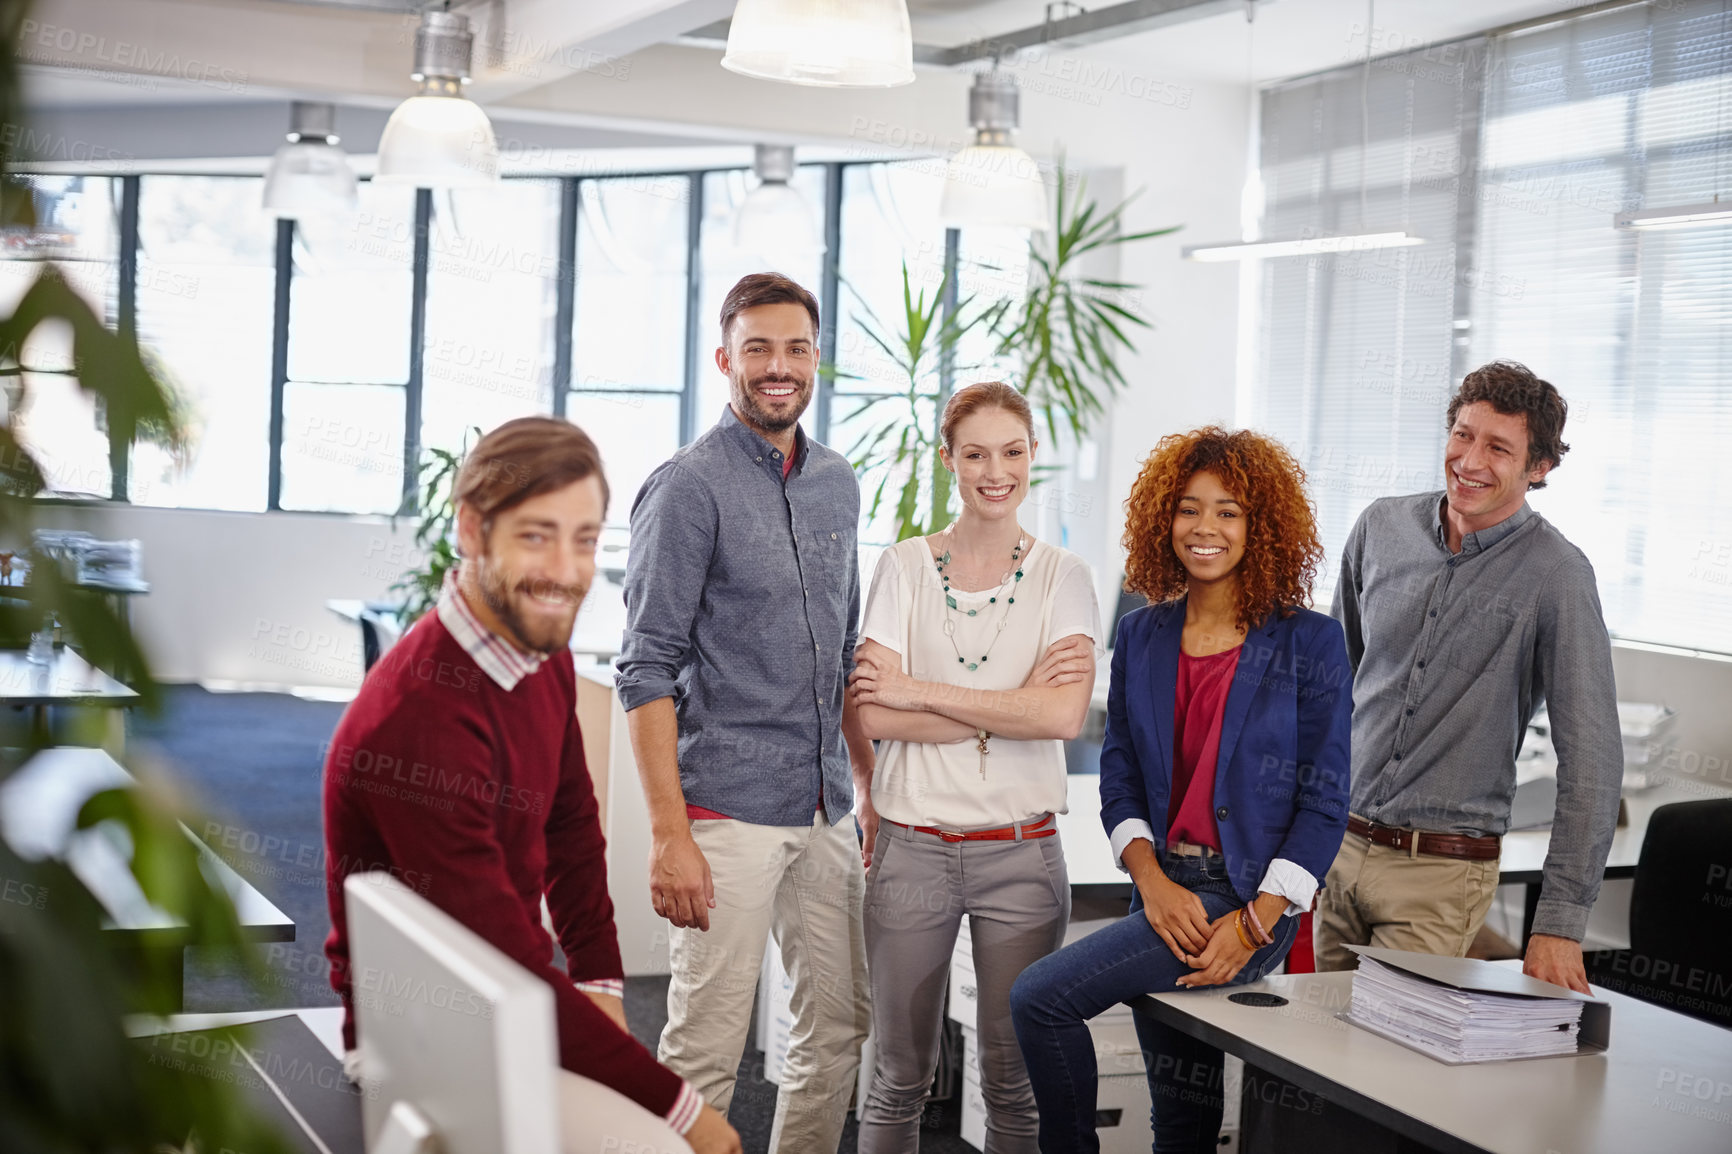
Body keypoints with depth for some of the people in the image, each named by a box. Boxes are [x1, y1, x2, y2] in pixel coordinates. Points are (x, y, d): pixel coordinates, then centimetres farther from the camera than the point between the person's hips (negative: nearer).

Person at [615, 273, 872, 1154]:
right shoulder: (688, 486, -9)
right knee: (706, 1050, -3)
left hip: (826, 811, 7)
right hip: (727, 808, -7)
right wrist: (668, 834, -18)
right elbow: (648, 670, -13)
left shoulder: (837, 484, 13)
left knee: (840, 1026, 12)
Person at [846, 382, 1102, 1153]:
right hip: (913, 847, 0)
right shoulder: (905, 568, 2)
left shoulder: (1063, 577, 2)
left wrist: (917, 692, -12)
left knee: (1014, 1079, 7)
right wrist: (1018, 698, -11)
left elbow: (1064, 715, -13)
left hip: (1021, 851, 0)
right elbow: (875, 717, -8)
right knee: (900, 1075, 7)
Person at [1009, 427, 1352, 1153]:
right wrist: (1152, 882, -8)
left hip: (1249, 895, -5)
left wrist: (1255, 924, -14)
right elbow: (1118, 776, 9)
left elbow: (1323, 801, -6)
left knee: (1039, 997, -19)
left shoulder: (1309, 644, -4)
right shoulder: (1142, 637, 9)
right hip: (1164, 890, 5)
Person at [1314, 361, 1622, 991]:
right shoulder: (1381, 526, 2)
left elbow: (1591, 757, -14)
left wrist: (1560, 922, -18)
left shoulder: (1555, 575, -13)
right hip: (1336, 844, 5)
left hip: (1440, 871, -4)